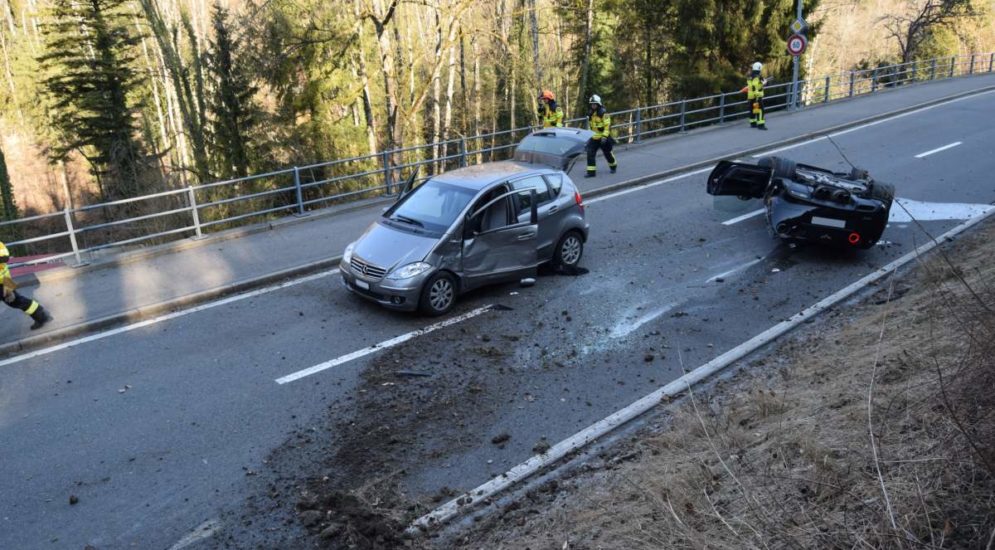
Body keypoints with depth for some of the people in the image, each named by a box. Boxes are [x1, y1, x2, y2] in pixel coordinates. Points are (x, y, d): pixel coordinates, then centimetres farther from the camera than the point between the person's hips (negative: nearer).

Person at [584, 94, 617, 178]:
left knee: (607, 153, 11)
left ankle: (613, 166, 38)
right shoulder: (591, 114, 8)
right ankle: (591, 171, -6)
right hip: (594, 138, 6)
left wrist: (604, 137, -25)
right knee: (590, 153, -9)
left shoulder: (603, 113, -14)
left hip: (603, 137, -6)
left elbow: (607, 126, -18)